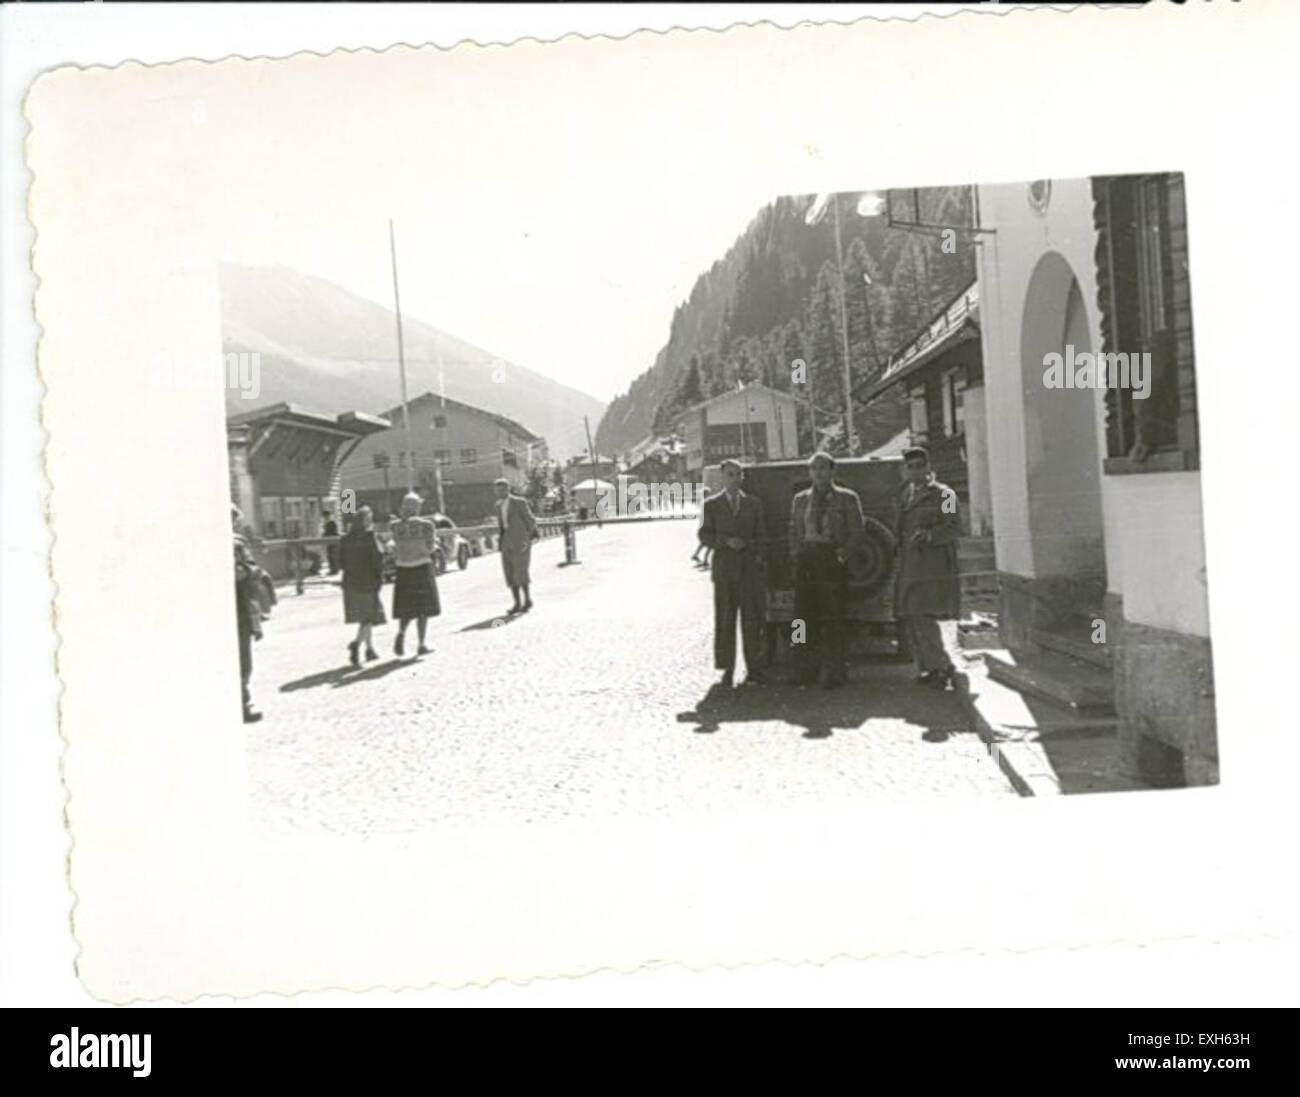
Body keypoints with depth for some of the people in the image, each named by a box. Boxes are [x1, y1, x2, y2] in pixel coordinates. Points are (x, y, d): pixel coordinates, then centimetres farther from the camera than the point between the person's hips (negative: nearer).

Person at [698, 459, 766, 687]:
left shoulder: (753, 503, 12)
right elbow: (704, 536, 3)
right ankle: (727, 670, 5)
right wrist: (726, 542, -13)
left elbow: (760, 535, 11)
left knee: (752, 619, -1)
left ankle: (753, 668, 3)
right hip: (724, 568, -1)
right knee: (725, 620, 0)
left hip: (750, 568, 1)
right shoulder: (711, 505, 7)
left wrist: (759, 557, -3)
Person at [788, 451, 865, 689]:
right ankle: (806, 671, 7)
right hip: (806, 560, 3)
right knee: (805, 617, 1)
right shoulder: (800, 500, 16)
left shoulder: (847, 498, 6)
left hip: (832, 560, -3)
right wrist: (796, 555, 6)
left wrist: (843, 554, -6)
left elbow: (856, 531, 4)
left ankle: (835, 673, 1)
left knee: (833, 619, -4)